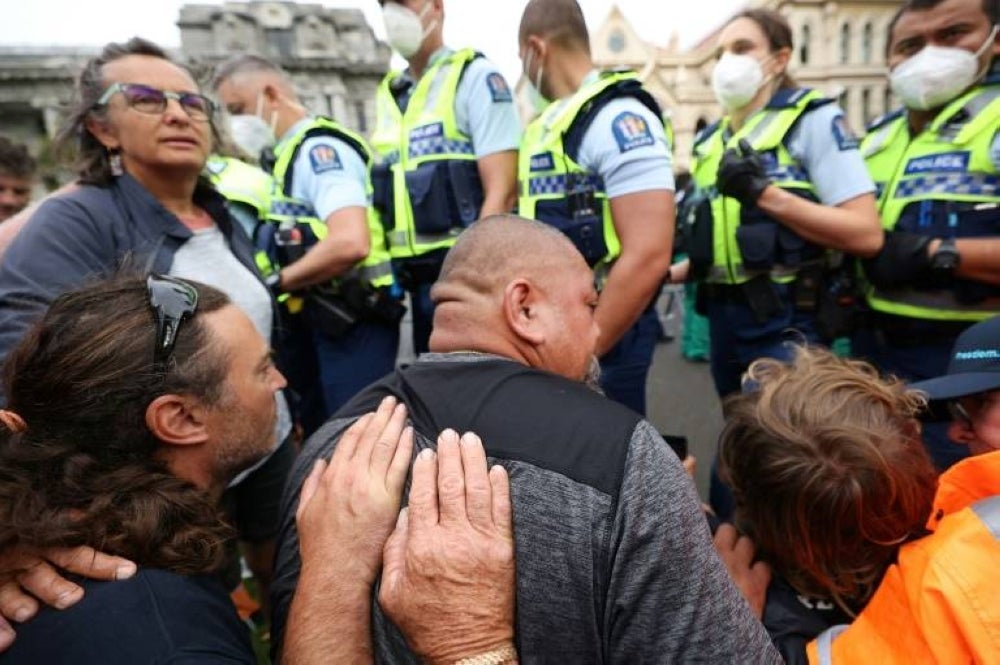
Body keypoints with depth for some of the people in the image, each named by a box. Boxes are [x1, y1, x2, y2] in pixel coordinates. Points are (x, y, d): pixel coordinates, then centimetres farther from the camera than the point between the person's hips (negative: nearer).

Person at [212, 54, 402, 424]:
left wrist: (275, 283, -16)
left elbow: (350, 242, -27)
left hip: (352, 321, -9)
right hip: (329, 320, 10)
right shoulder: (294, 153, 16)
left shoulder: (318, 147, -12)